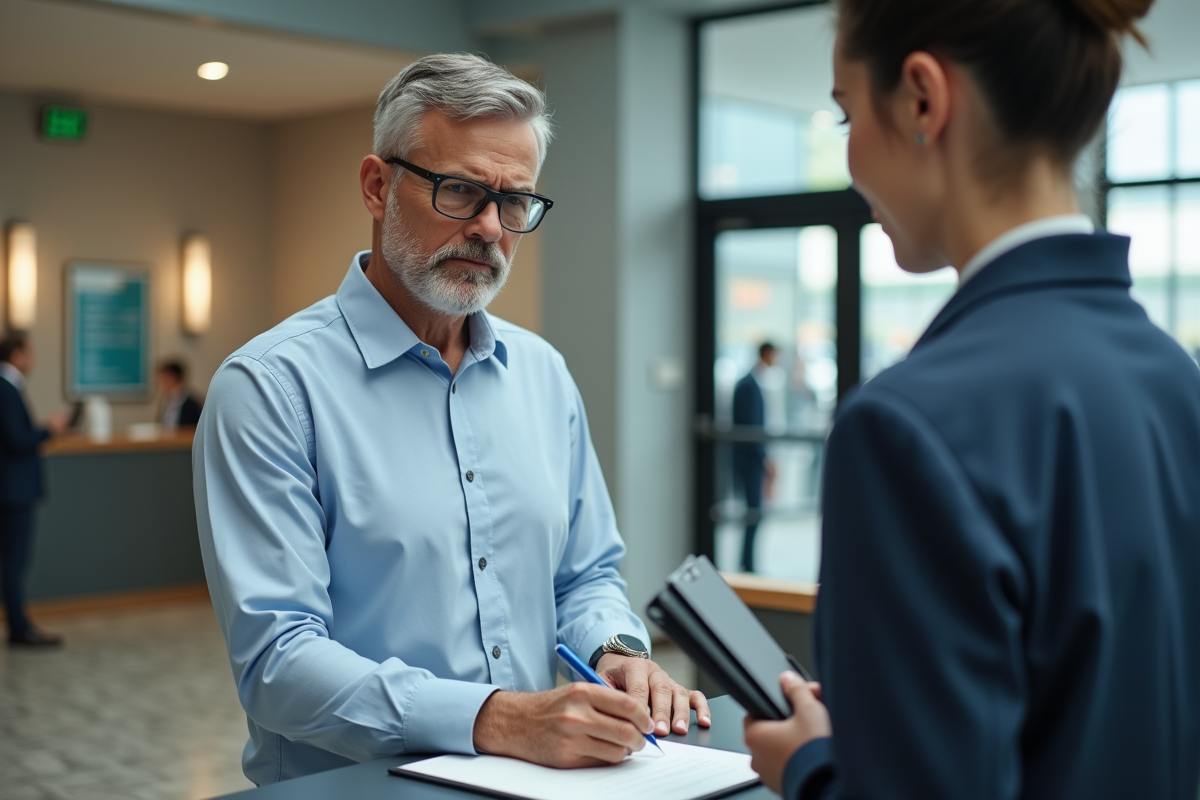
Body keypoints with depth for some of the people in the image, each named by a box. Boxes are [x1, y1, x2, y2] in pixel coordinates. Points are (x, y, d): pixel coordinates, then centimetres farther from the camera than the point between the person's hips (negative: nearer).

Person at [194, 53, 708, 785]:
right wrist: (493, 719, -25)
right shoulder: (270, 387, -9)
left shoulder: (543, 374, 10)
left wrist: (616, 651, -3)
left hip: (533, 780, 5)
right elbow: (276, 661, -16)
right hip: (353, 786, -4)